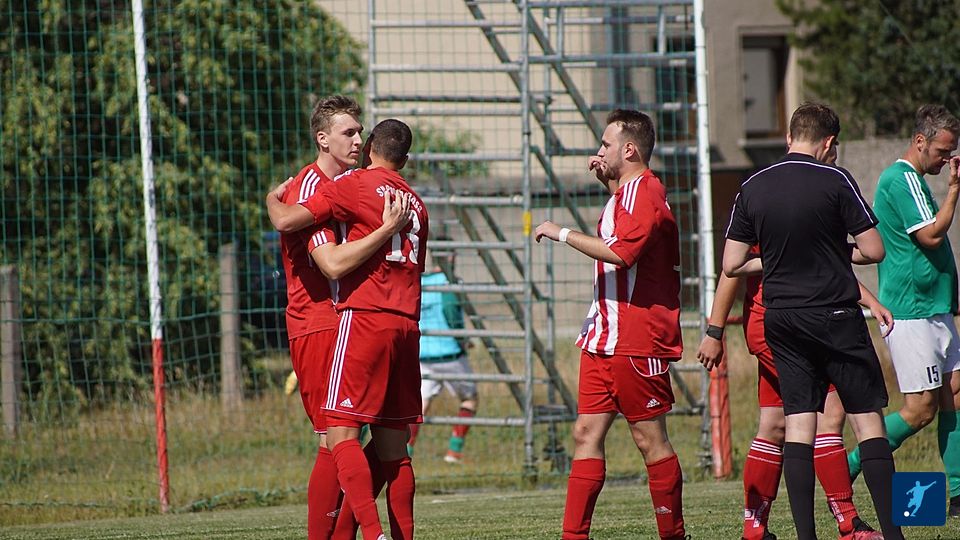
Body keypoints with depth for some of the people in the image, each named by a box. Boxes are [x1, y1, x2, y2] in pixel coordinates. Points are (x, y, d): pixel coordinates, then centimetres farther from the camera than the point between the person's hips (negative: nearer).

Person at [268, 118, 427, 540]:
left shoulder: (353, 185, -2)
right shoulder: (415, 202, 19)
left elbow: (286, 222, -8)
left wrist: (273, 199, 13)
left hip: (365, 316, -7)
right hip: (407, 323, 7)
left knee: (341, 434, -10)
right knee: (392, 445, 9)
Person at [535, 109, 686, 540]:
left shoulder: (645, 192, -13)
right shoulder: (624, 193, 18)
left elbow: (621, 252, -27)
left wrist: (562, 234, -18)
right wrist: (608, 183, 26)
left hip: (637, 340, -10)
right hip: (603, 339, 10)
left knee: (649, 438, -4)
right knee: (587, 433, 3)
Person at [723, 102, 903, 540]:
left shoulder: (752, 188, 3)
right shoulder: (834, 181, -9)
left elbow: (732, 265, 6)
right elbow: (874, 250, -8)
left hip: (780, 321, 4)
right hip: (836, 316, -4)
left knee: (798, 425, 5)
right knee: (867, 419, 2)